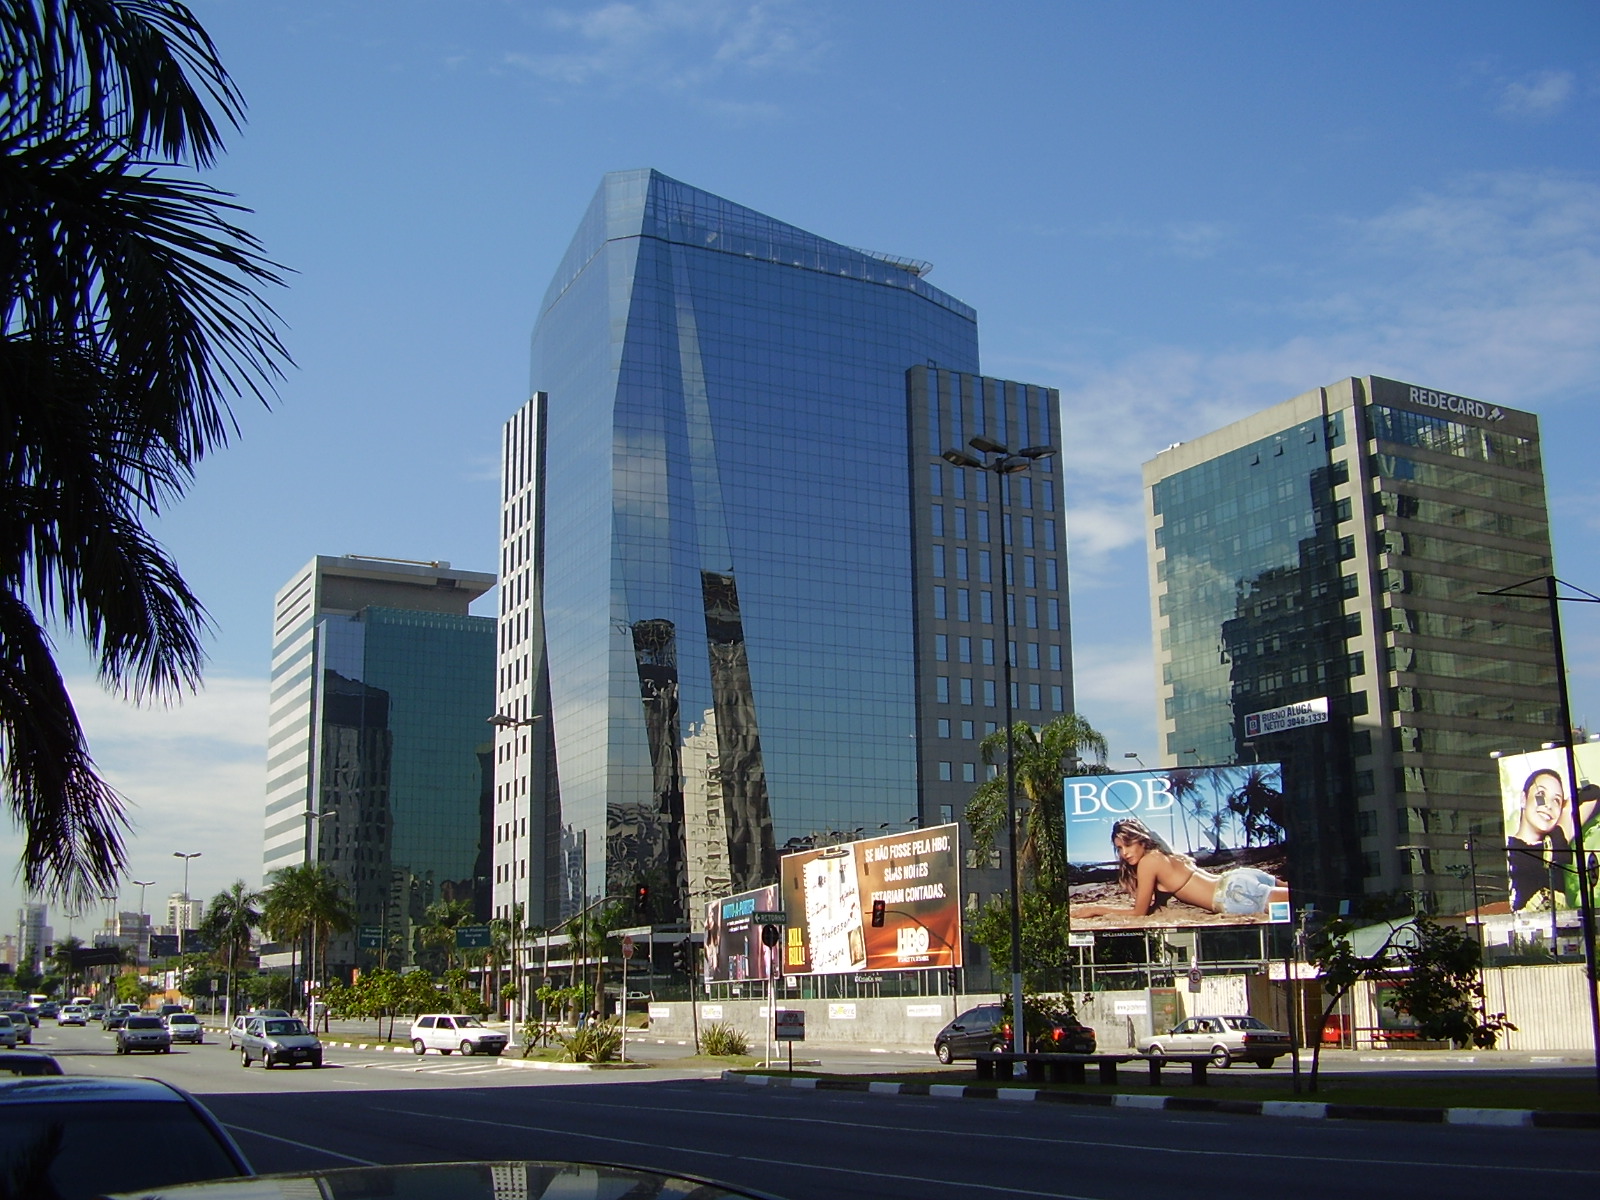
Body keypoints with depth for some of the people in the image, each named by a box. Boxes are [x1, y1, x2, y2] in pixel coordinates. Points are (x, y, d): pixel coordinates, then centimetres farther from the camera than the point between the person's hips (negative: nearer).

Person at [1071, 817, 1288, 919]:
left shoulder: (1149, 861, -9)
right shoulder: (1163, 855, 18)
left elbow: (1140, 912, -6)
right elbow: (1154, 904, 22)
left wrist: (1097, 909, 1)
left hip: (1236, 896, -9)